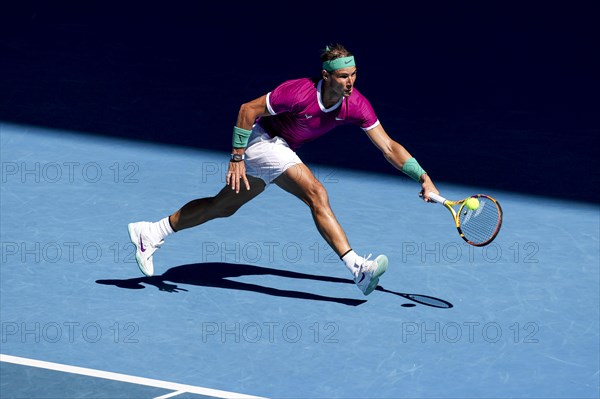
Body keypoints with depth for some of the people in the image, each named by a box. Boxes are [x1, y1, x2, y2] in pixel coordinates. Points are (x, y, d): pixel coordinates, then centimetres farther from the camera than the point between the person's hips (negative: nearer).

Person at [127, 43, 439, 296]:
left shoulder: (357, 105, -15)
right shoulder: (299, 92, -31)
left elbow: (388, 147, -12)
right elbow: (248, 109, -21)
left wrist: (424, 177, -20)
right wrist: (237, 158, -21)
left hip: (283, 149, 7)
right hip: (262, 139, -7)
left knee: (223, 206, 17)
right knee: (317, 194, -24)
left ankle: (151, 233, 28)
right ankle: (357, 268, -29)